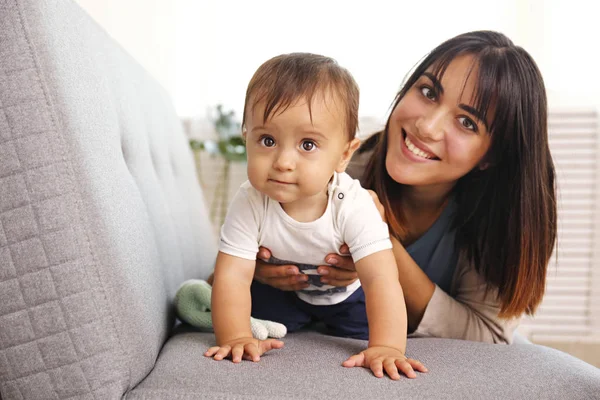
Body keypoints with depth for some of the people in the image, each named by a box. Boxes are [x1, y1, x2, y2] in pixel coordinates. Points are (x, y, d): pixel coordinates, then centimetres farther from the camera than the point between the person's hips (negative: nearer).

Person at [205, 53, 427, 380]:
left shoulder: (353, 206, -37)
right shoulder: (249, 204, -33)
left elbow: (381, 279, -42)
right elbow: (232, 276, -33)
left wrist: (385, 347, -54)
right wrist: (236, 338, -47)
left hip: (347, 294, 0)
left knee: (367, 330, -12)